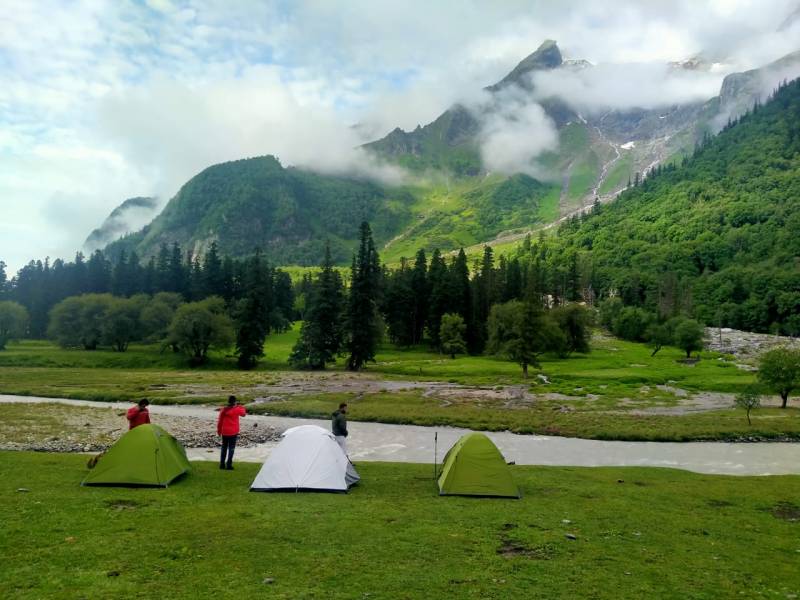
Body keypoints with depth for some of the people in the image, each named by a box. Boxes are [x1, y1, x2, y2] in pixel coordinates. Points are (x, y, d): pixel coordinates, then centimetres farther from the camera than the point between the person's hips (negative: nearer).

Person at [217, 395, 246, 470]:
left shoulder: (223, 410, -1)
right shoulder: (237, 409, -10)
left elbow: (220, 421, 3)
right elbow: (244, 414, 11)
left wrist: (219, 431, 15)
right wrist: (240, 406, 26)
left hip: (224, 432, 3)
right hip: (233, 432, -3)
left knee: (224, 448, 15)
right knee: (231, 448, 2)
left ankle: (222, 464, 16)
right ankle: (229, 465, -2)